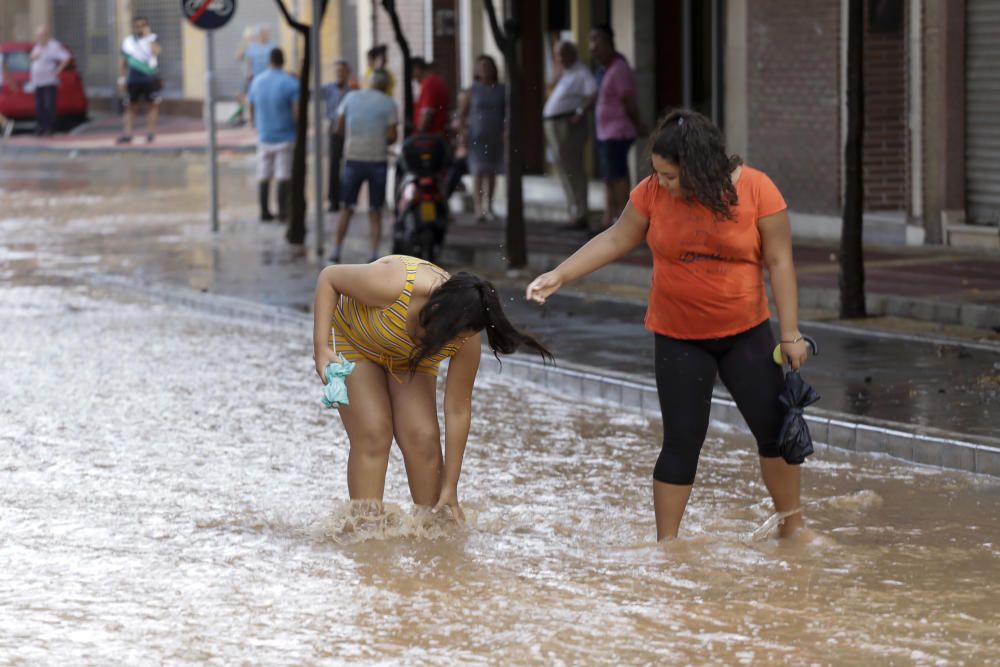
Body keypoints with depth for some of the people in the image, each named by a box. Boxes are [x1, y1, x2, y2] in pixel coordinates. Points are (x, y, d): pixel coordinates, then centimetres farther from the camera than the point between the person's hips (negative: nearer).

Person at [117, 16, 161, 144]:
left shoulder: (152, 39, 3)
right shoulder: (127, 42, 10)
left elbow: (155, 52, -18)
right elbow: (124, 62, 15)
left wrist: (148, 36, -15)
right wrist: (122, 78, 11)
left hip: (151, 78, -2)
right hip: (133, 79, 2)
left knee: (152, 105, 1)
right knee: (130, 106, 3)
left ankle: (150, 132, 1)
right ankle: (127, 134, 3)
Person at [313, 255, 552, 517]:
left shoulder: (466, 339, -30)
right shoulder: (394, 286, -43)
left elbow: (458, 410, -20)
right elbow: (329, 277, -26)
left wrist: (450, 488, -18)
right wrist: (321, 346, -35)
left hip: (409, 357, 3)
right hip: (352, 338, -3)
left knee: (424, 438, -12)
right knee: (373, 435, -19)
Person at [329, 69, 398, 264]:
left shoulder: (351, 98, 3)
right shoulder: (388, 103, -4)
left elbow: (338, 129, 3)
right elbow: (392, 136, -10)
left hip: (353, 158, 2)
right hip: (378, 159, -2)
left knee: (346, 209, 11)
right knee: (375, 213, 6)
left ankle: (336, 251, 6)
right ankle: (373, 253, -2)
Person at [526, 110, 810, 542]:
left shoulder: (756, 190, -13)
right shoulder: (651, 193, -9)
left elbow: (779, 263, -9)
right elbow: (615, 240, 4)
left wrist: (790, 334, -10)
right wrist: (559, 275, -2)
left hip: (746, 334, 0)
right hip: (679, 340, 0)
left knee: (775, 429, 3)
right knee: (682, 441, -2)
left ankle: (793, 527, 20)